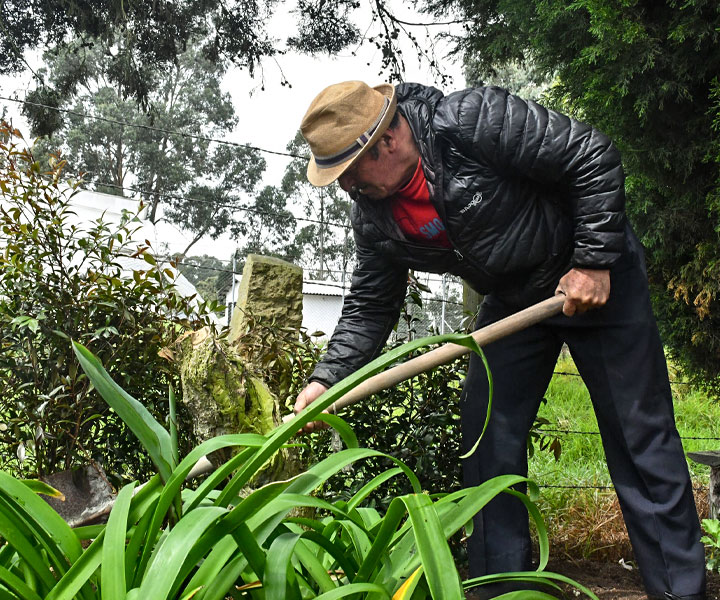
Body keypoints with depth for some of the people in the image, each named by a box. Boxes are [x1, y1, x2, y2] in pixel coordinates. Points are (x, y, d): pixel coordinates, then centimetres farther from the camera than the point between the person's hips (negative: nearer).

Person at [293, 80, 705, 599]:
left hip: (594, 277, -6)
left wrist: (594, 261, -22)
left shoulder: (476, 120, -28)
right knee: (488, 432, 0)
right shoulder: (374, 216, -7)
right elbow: (370, 305, 0)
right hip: (512, 300, 6)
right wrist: (327, 379, -12)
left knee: (639, 433, -1)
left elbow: (594, 157, -23)